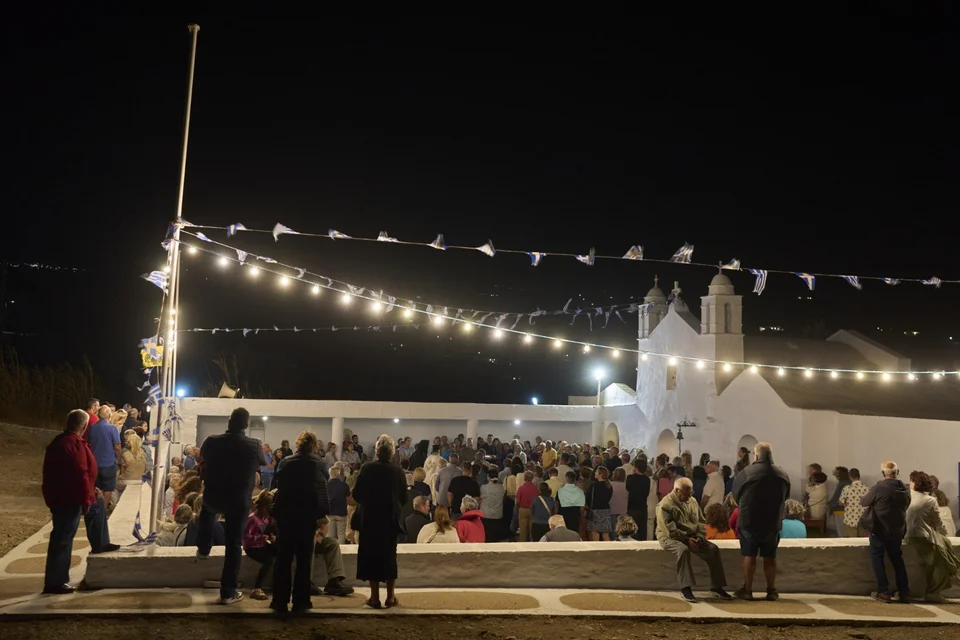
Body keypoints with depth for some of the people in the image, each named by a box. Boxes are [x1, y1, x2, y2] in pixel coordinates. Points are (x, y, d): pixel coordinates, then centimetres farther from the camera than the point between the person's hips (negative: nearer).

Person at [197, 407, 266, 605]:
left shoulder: (212, 442, -11)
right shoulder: (254, 446, -16)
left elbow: (203, 458, 12)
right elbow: (262, 461, 7)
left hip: (213, 497, 2)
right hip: (240, 501, -2)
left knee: (207, 509, 39)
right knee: (234, 545, 5)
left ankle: (203, 549, 43)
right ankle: (228, 592, 9)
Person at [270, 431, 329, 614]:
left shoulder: (285, 462, -2)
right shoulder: (319, 464, -6)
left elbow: (278, 486, 3)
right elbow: (323, 489, -7)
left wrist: (277, 510, 12)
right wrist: (322, 511, 3)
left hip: (286, 514, 1)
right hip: (308, 514, -1)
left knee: (283, 559, 9)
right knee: (304, 560, 6)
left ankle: (280, 601, 9)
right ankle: (300, 602, 6)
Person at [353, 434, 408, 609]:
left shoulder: (367, 468, -10)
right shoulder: (398, 471, -6)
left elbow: (357, 494, -7)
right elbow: (404, 497, -2)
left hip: (369, 519, -1)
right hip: (391, 519, 1)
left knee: (371, 556, 7)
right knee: (389, 557, 12)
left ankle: (375, 597, 7)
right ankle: (390, 596, 13)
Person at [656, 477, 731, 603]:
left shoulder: (692, 501, 10)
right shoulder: (665, 505, -13)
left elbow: (701, 521, 13)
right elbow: (669, 530, -19)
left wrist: (700, 537, -6)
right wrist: (686, 539, -23)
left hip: (692, 537, 7)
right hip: (670, 538, -7)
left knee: (713, 548, -13)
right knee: (683, 550, -38)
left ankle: (717, 586, -5)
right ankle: (686, 588, -33)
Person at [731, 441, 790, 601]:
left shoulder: (746, 472, -12)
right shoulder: (782, 475, 0)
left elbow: (736, 495, 1)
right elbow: (785, 497, 12)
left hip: (749, 521, -3)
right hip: (773, 522, 3)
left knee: (749, 556, 4)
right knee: (770, 557, 10)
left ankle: (747, 590, 8)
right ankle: (771, 591, 14)